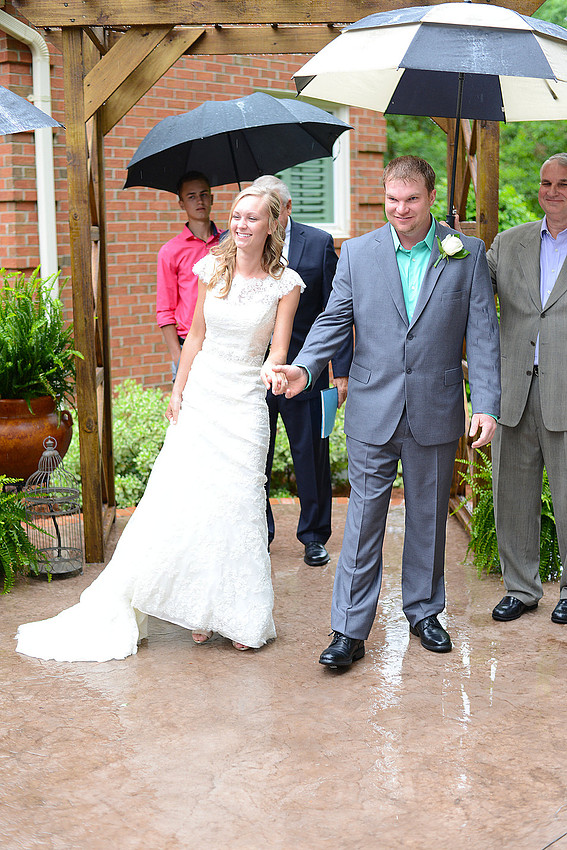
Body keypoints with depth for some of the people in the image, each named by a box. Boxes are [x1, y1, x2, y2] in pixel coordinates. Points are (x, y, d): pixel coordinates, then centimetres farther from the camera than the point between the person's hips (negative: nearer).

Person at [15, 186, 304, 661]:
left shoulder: (285, 283, -4)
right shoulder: (212, 268, 3)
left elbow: (279, 350, -5)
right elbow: (196, 334, 9)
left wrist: (273, 371, -28)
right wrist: (178, 390, 6)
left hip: (246, 402, -2)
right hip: (201, 392, 3)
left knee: (237, 502, -4)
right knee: (184, 496, -2)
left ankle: (241, 615, 10)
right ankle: (201, 608, 14)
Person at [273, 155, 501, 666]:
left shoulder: (468, 254, 1)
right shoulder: (357, 253, 3)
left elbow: (483, 333, -1)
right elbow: (335, 320, 4)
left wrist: (487, 405, -8)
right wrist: (304, 366, -14)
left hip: (436, 413, 0)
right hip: (373, 413, 0)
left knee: (429, 517, 14)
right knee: (363, 520, 1)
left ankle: (424, 611, 31)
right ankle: (350, 630, 8)